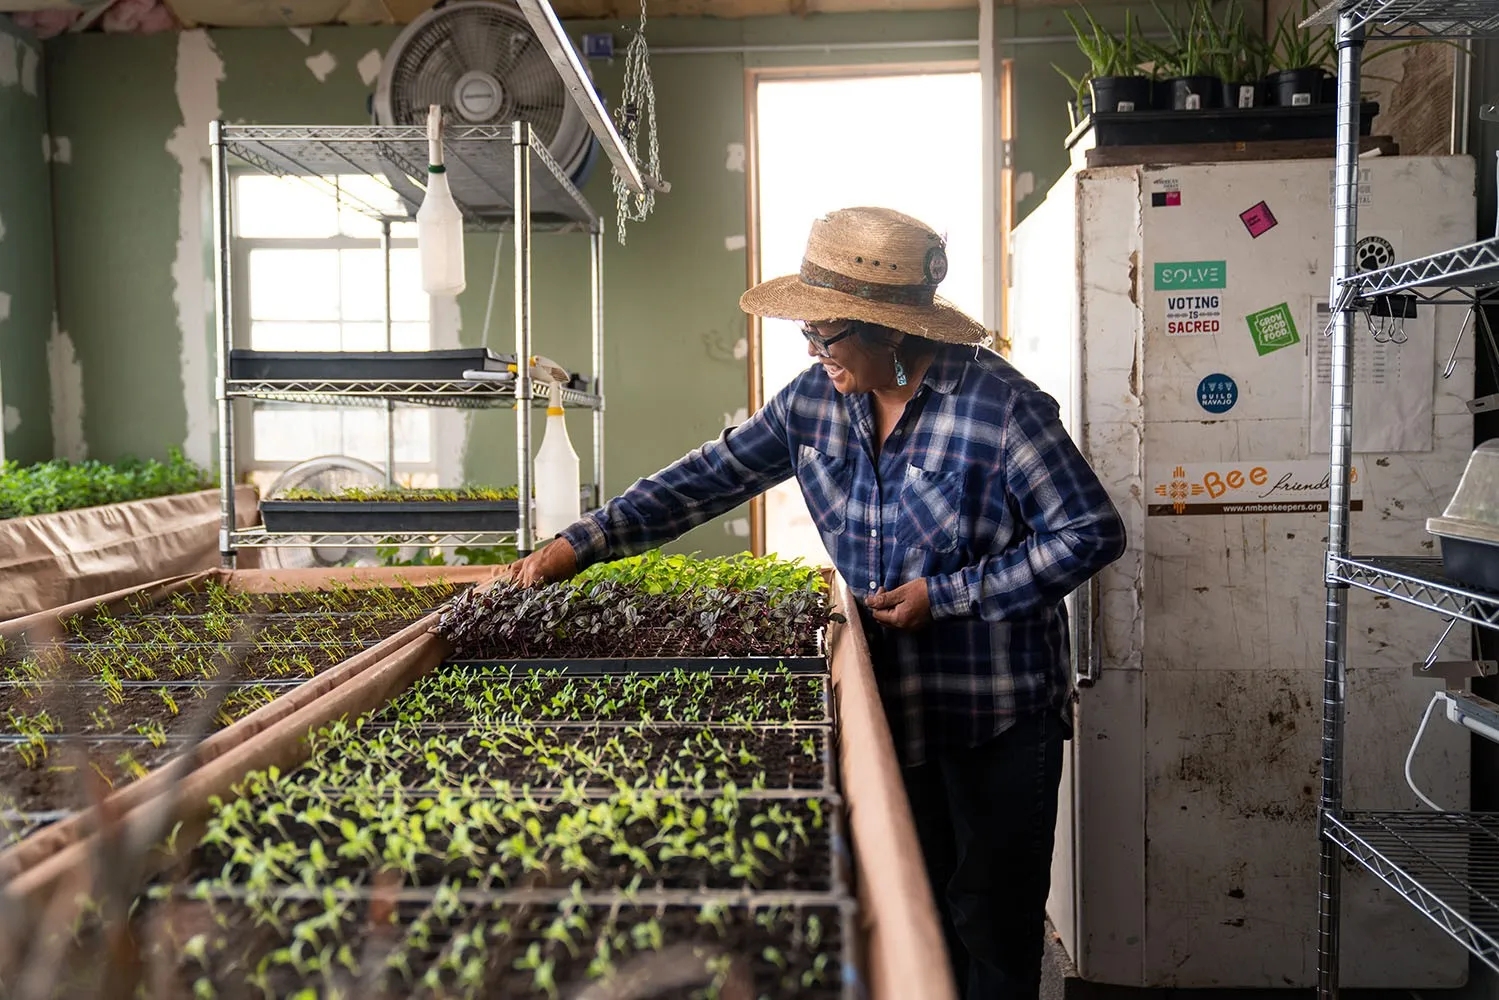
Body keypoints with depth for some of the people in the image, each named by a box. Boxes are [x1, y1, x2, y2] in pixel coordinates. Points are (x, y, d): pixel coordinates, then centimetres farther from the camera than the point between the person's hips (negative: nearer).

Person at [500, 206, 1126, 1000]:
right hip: (895, 699, 5)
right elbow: (712, 477, 2)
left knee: (992, 924, 8)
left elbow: (1092, 533, -14)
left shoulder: (998, 405, -18)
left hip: (998, 714, -5)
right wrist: (580, 543, -5)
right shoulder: (816, 400, -1)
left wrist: (946, 595, -19)